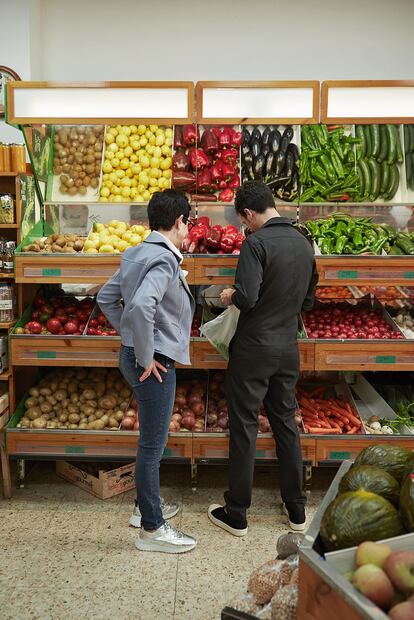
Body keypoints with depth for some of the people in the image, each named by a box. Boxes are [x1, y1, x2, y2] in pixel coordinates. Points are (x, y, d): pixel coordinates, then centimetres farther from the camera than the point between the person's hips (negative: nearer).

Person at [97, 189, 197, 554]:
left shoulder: (139, 254, 10)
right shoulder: (163, 259, -19)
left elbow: (106, 298, 18)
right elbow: (141, 307, -35)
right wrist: (146, 356, -23)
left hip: (135, 355, 10)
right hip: (154, 363, -10)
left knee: (152, 439, 23)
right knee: (153, 444, 2)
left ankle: (146, 506, 39)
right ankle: (151, 529, 17)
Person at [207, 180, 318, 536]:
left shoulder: (256, 243, -16)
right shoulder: (304, 243, 7)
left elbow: (246, 297, -24)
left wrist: (231, 296, -4)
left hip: (253, 349, -6)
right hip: (288, 349, 7)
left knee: (244, 428, 5)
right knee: (286, 423, 16)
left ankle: (236, 514, 18)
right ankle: (297, 510, 27)